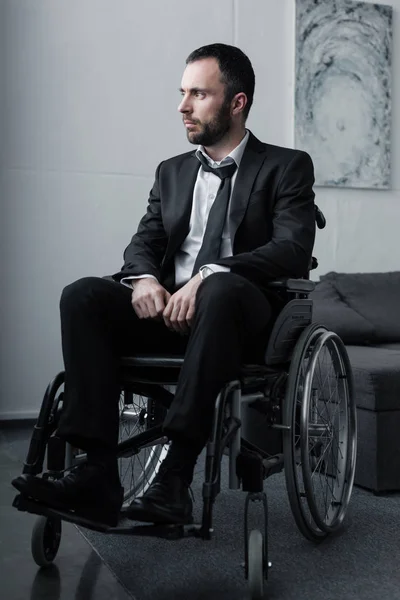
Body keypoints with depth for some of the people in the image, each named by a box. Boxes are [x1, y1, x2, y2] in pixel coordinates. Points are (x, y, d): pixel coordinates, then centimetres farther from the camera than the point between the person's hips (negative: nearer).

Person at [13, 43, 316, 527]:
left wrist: (208, 275, -25)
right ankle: (98, 474, -27)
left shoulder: (286, 167, 6)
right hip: (168, 308, 5)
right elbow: (144, 242, 13)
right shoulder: (172, 172, 22)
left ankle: (175, 477, -38)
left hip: (243, 315, -4)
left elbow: (293, 249, -10)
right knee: (82, 295, -20)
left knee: (222, 288, -38)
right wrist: (144, 277, -12)